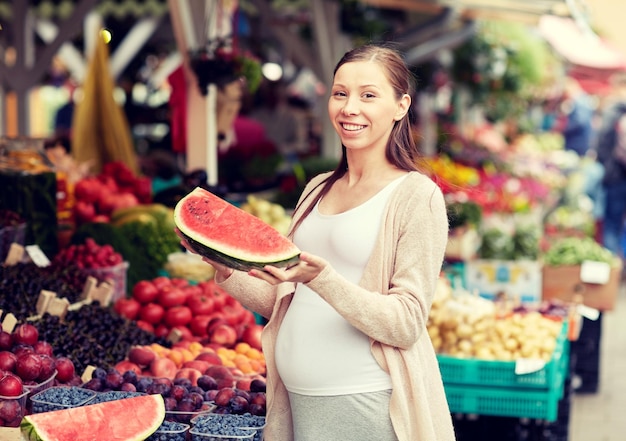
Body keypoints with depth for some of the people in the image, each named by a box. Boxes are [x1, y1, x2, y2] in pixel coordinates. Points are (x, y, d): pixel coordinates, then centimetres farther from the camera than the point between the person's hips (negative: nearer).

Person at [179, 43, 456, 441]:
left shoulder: (416, 195, -8)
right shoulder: (318, 189, 11)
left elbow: (406, 325, -15)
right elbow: (284, 304, 13)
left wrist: (321, 278, -26)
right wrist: (226, 270, -3)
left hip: (366, 407, -6)